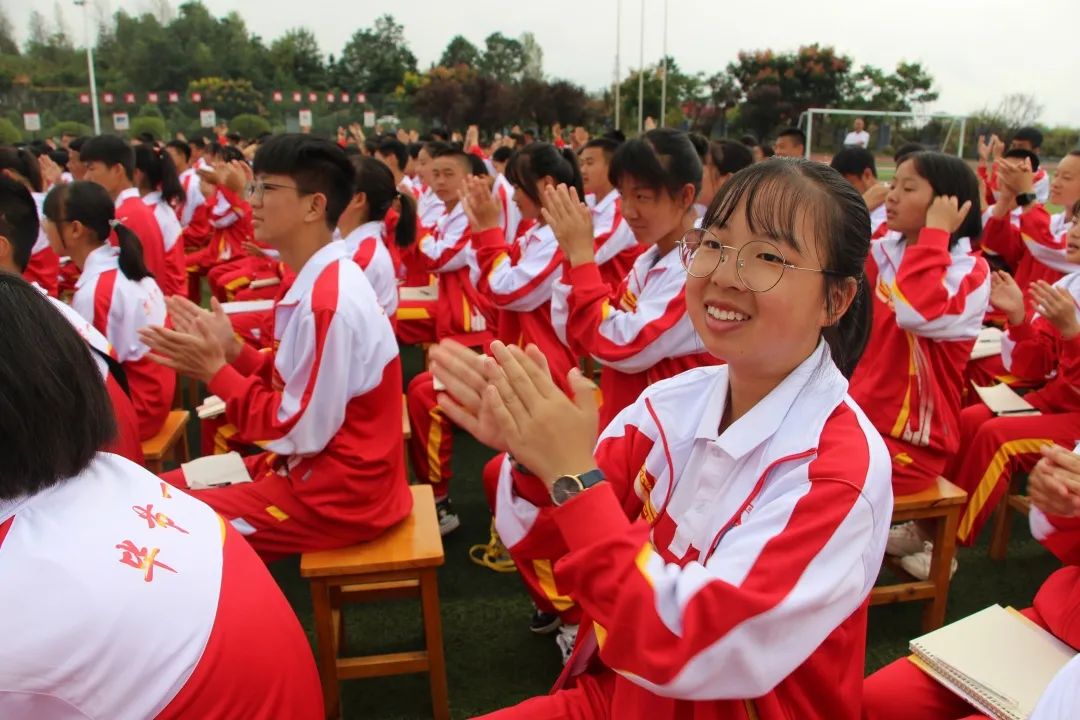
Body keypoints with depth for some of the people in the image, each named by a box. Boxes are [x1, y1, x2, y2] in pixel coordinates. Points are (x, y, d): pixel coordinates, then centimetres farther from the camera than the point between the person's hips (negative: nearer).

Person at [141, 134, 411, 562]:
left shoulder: (328, 301, -25)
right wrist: (233, 353, -2)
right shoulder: (320, 281, 5)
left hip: (339, 492, -9)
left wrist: (215, 371, -14)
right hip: (320, 467, 9)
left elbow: (301, 432, -22)